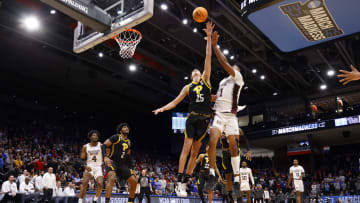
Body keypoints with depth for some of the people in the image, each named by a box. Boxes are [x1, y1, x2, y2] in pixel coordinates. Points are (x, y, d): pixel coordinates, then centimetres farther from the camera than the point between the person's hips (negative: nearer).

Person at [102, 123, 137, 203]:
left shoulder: (129, 142, 15)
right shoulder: (116, 137, -5)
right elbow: (104, 145, -12)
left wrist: (129, 168, 21)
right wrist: (105, 157, -28)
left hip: (122, 164, 7)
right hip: (112, 161, -7)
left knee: (134, 181, 1)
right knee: (112, 178, -34)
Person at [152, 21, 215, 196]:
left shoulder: (206, 80, 12)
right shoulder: (188, 87, 14)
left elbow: (208, 57, 7)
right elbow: (175, 102, 13)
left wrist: (209, 37, 4)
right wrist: (163, 108, -4)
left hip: (205, 118, 0)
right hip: (192, 117, 0)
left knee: (195, 151, 3)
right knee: (186, 147, -10)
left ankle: (185, 182, 10)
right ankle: (179, 183, -9)